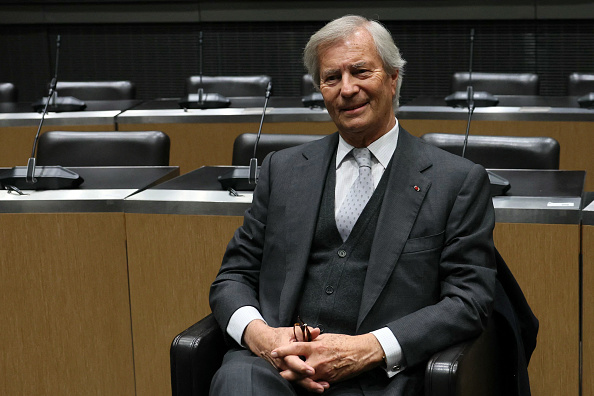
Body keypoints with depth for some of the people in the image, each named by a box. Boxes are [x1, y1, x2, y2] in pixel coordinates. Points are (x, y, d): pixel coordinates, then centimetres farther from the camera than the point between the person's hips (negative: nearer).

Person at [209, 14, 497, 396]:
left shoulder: (460, 181, 7)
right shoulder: (283, 169, 18)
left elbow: (469, 301, 1)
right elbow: (234, 276, 17)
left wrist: (368, 349, -13)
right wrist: (257, 333, -7)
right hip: (275, 361, 2)